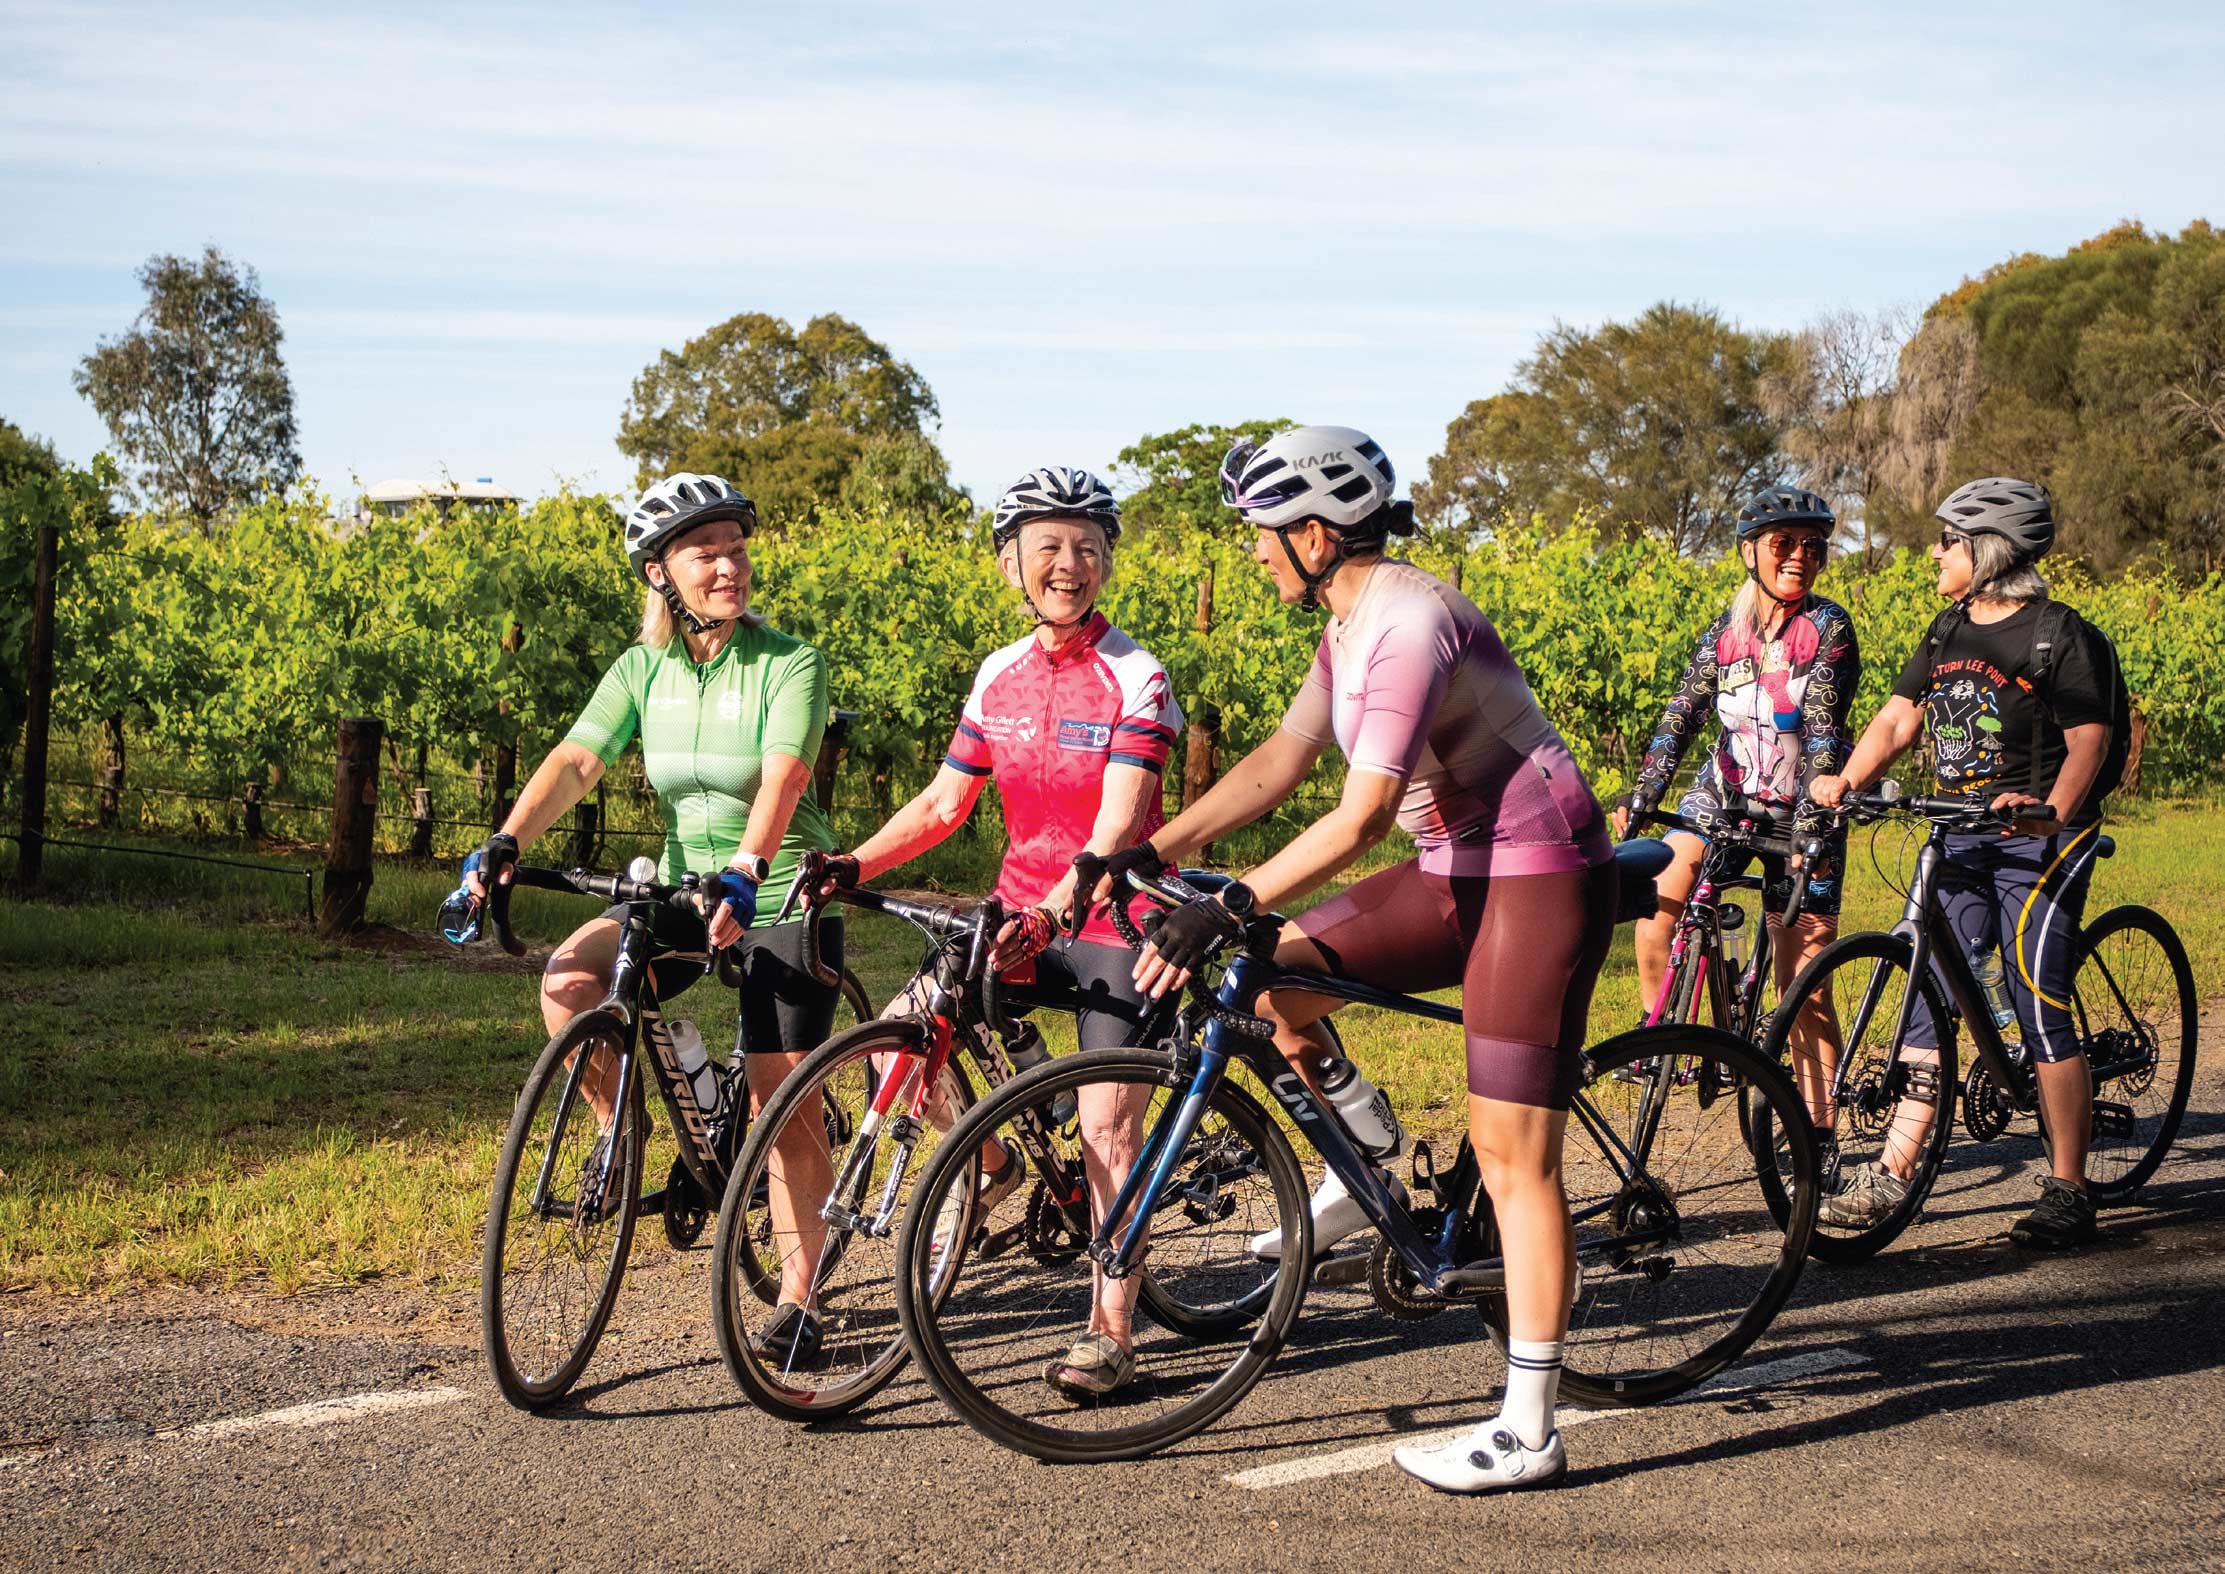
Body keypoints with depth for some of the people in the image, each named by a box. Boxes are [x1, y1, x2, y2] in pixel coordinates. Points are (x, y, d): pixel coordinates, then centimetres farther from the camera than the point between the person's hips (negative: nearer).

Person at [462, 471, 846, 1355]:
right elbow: (576, 761, -12)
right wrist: (506, 843, -29)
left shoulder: (789, 666, -13)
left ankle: (798, 1293, 12)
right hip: (681, 885, 4)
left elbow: (781, 778, -28)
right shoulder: (643, 669, 0)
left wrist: (743, 873, -45)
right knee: (568, 980, -23)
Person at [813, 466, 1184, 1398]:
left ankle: (1111, 1330, 8)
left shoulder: (1135, 678, -11)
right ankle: (990, 1165, 16)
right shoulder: (999, 676, 5)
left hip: (1113, 922, -5)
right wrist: (853, 865, -6)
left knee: (1107, 1128, -6)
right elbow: (943, 803, 9)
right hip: (1021, 917, 5)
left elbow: (1118, 824, -22)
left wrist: (1056, 910, -38)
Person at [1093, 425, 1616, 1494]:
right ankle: (1368, 1151, 19)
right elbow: (1279, 762, 10)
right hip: (1456, 873, 9)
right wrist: (1150, 851, 3)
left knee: (1510, 1155, -8)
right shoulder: (1352, 624, 8)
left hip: (1539, 880, -9)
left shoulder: (1411, 621, -23)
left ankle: (1528, 1431, -2)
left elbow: (1363, 815, -28)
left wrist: (1231, 905, -30)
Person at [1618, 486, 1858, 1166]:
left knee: (1805, 988, -5)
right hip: (1726, 792, 3)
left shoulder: (1826, 627, -9)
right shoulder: (1726, 631, 1)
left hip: (1798, 809, -3)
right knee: (1655, 903, -20)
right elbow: (1683, 713, -3)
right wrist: (1640, 795, -16)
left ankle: (1820, 1134, 4)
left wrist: (1810, 815, -29)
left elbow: (1824, 729, -18)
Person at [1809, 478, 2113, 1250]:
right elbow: (1899, 717, 9)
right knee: (1932, 996, 4)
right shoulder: (1948, 632, 12)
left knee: (2040, 1008, -10)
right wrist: (1846, 779, -9)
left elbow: (2089, 740, -15)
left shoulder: (2058, 635, -9)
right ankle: (1891, 1173, 7)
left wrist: (2052, 809, -34)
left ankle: (2068, 1193, -2)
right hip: (1963, 837, 7)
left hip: (2041, 838, -7)